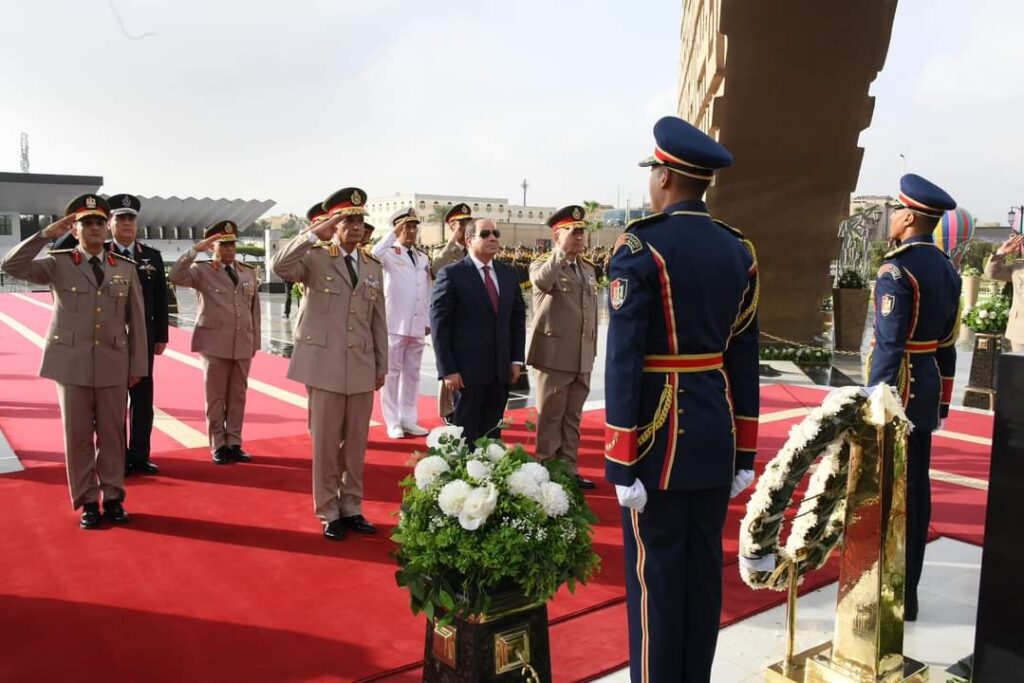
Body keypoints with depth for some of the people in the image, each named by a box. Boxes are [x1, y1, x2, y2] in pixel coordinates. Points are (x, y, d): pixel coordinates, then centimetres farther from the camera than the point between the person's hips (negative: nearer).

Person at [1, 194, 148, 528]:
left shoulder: (126, 268, 6)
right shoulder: (58, 264, 3)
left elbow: (137, 321, 6)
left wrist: (138, 366, 4)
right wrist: (47, 234, -16)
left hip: (113, 364, 1)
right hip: (71, 363, -1)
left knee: (112, 434, 7)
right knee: (78, 435, 5)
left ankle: (113, 498, 19)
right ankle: (88, 502, 16)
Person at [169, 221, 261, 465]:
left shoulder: (248, 272, 11)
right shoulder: (202, 271, 0)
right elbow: (176, 277, -19)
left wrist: (255, 341, 10)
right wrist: (195, 250, -23)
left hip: (243, 343, 4)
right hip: (215, 342, -4)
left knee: (238, 396, 8)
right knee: (216, 397, 3)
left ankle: (234, 443, 17)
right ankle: (218, 446, 12)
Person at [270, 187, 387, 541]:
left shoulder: (373, 267, 12)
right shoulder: (315, 257, -2)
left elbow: (378, 322, 13)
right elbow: (279, 266, -23)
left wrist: (381, 366, 11)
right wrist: (314, 233, -24)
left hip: (362, 368, 4)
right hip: (324, 365, -4)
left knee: (356, 442, 10)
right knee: (325, 442, 3)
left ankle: (352, 507, 24)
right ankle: (328, 512, 17)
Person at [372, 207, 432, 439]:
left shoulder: (423, 258, 16)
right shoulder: (390, 254, -2)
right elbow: (374, 254, -27)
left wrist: (427, 321, 12)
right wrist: (394, 233, -23)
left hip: (417, 325, 6)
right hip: (395, 324, -6)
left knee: (412, 374, 10)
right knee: (392, 373, -1)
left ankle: (408, 420, 17)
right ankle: (393, 422, 6)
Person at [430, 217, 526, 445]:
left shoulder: (509, 274, 11)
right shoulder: (451, 274, -7)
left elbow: (518, 318, 15)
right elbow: (439, 324, -9)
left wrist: (517, 359, 7)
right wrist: (448, 370, -13)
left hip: (501, 370, 5)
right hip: (467, 370, -5)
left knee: (492, 434, 11)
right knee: (466, 435, 5)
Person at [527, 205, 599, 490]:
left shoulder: (588, 268, 14)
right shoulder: (543, 264, -5)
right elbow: (541, 281, -31)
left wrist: (592, 351, 17)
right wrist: (563, 251, -38)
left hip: (582, 358, 6)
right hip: (554, 355, -6)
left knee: (572, 418, 13)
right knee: (550, 418, 3)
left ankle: (568, 470, 22)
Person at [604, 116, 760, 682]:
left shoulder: (640, 246, -14)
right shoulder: (738, 251, 6)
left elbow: (623, 361, -17)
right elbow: (744, 358, 8)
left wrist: (621, 464, -12)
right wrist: (744, 453, 13)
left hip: (660, 435, -6)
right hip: (716, 435, 6)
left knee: (654, 574, 6)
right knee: (704, 569, 16)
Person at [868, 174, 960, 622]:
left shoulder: (896, 269, -17)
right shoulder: (947, 269, 10)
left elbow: (890, 345, -21)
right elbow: (947, 344, 13)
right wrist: (941, 400, 18)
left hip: (898, 388, -9)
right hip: (928, 390, 9)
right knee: (916, 489, 13)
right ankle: (908, 590, 24)